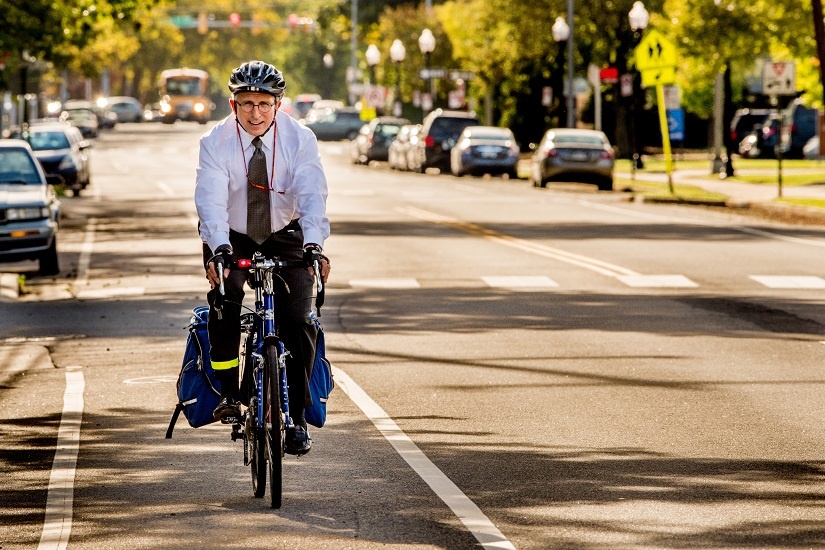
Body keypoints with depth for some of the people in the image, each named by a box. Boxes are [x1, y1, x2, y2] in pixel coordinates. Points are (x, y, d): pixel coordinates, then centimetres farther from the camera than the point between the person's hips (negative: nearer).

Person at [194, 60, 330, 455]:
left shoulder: (299, 139, -17)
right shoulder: (215, 142, -17)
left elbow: (312, 195, -29)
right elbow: (211, 198, -30)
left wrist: (314, 244, -47)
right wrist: (219, 248, -48)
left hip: (284, 236, 1)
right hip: (231, 238, 0)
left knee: (298, 322, -12)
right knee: (224, 301, -29)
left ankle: (297, 419, 0)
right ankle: (228, 392, -16)